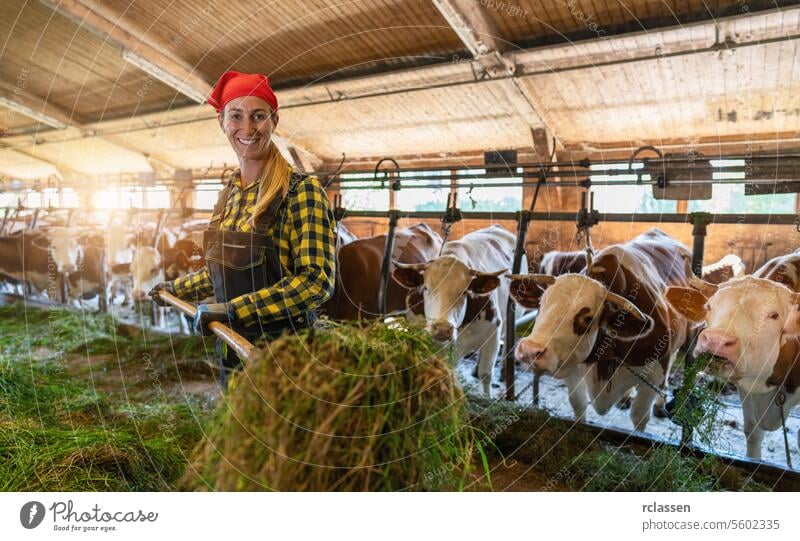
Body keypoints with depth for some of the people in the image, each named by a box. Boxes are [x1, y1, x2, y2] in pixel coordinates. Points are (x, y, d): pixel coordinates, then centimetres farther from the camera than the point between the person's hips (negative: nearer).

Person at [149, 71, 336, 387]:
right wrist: (176, 289, 29)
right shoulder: (229, 194, 7)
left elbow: (317, 280, -23)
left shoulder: (301, 191, -15)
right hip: (232, 350, 7)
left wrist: (231, 309, -24)